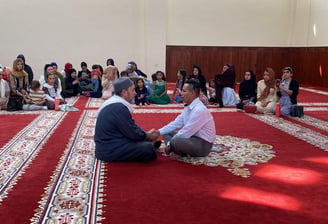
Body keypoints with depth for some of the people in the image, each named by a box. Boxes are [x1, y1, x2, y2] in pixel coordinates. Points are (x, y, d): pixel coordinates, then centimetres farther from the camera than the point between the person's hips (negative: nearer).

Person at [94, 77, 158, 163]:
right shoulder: (119, 108, -23)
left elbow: (132, 126, 15)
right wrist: (148, 135, -1)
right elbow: (133, 133, -18)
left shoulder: (115, 104, 8)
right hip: (110, 151, -10)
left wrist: (146, 133, 3)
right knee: (149, 148, -15)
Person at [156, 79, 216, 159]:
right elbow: (176, 123, 9)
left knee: (175, 141, -34)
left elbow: (186, 132, -23)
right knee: (166, 133, 11)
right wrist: (159, 132, 0)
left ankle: (182, 154, -3)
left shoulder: (199, 110, -25)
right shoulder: (188, 107, 3)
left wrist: (169, 144, -13)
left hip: (202, 144, -9)